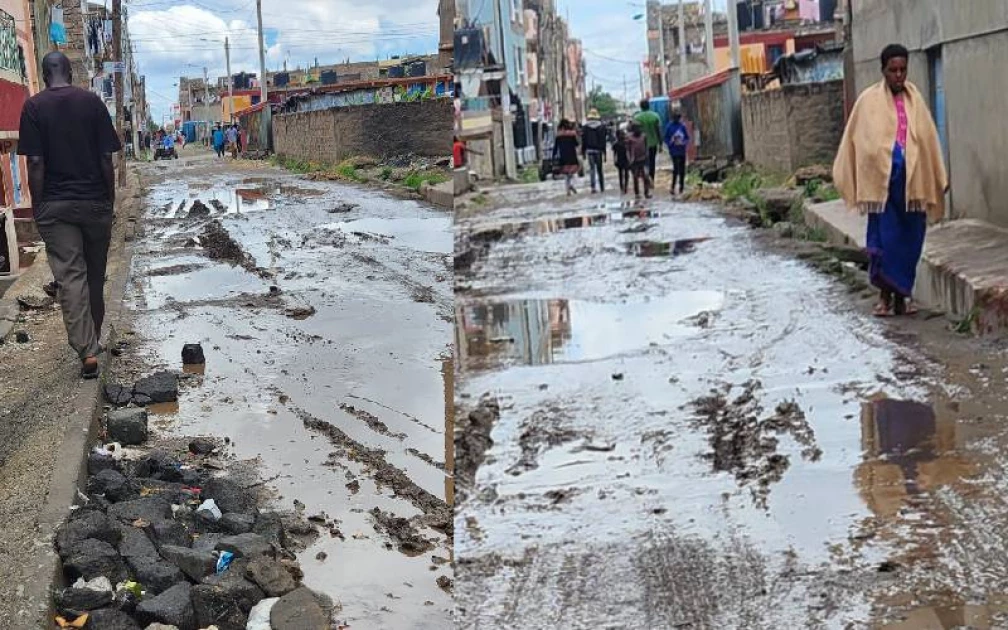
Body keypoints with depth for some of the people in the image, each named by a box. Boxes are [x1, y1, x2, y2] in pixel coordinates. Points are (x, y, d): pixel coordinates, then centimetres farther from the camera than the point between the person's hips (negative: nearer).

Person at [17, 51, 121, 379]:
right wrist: (110, 201, 8)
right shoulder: (92, 102, 0)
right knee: (95, 275, 15)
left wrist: (38, 207, -1)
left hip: (55, 205, -2)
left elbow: (35, 164, -9)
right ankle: (93, 339, 28)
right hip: (95, 202, 2)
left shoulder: (34, 107, -4)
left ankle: (87, 350, -14)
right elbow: (106, 159, -1)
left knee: (70, 276, -4)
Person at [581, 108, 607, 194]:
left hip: (589, 150, 0)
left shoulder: (585, 127, -1)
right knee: (599, 169, 11)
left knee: (592, 169, 2)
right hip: (598, 151, 0)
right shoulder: (602, 127, -3)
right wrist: (604, 153, -2)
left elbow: (583, 141, 1)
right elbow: (604, 140, -4)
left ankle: (593, 187, -9)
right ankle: (602, 187, 15)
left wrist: (583, 152, 7)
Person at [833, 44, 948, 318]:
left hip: (913, 179, 3)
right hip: (882, 178, -3)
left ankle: (901, 294, 15)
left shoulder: (914, 99, 9)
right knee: (886, 237, -4)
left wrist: (939, 178, 11)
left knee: (910, 238, 5)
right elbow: (856, 140, 3)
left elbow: (928, 138, 12)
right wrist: (845, 178, 2)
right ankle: (886, 295, 6)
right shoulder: (869, 100, 0)